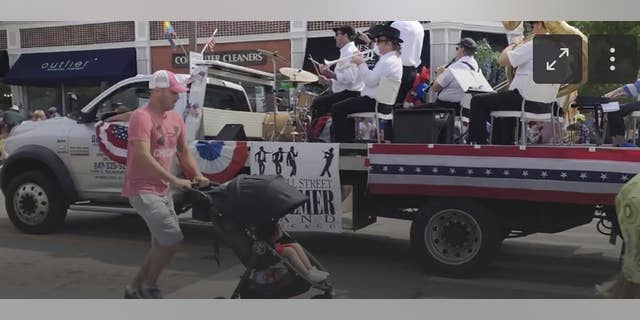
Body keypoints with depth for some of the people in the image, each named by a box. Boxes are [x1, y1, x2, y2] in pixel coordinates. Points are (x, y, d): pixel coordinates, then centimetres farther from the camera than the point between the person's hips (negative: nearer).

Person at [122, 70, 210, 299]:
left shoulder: (175, 118, 9)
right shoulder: (141, 117, -17)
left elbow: (184, 151, 18)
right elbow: (143, 157, -27)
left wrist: (198, 175, 0)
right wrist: (175, 181, -30)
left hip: (163, 191, 9)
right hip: (142, 190, -9)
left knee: (163, 244, 12)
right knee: (172, 237, -16)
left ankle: (135, 289, 27)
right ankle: (149, 286, 3)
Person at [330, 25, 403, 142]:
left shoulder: (388, 61, -21)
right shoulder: (393, 58, 14)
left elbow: (370, 81, -24)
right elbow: (374, 77, 15)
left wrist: (361, 63, -13)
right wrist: (361, 63, 5)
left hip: (376, 103, -11)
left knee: (337, 109, -10)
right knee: (347, 106, 28)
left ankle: (340, 142, -4)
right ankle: (349, 138, 28)